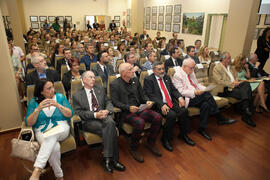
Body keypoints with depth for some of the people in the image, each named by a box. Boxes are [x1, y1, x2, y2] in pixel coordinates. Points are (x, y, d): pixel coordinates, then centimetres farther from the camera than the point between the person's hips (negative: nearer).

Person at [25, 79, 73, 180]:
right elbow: (28, 123, -1)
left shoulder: (60, 97, 8)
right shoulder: (33, 102, 7)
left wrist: (58, 105, -17)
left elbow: (70, 114, 0)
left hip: (61, 128, 0)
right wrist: (38, 109, -17)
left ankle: (37, 170, -38)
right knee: (54, 147, -33)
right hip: (42, 132, 0)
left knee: (52, 135, -37)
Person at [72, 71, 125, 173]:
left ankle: (108, 159, -25)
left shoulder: (100, 90, 21)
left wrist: (107, 110, -9)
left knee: (110, 122, -34)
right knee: (110, 131, -31)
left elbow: (108, 102, 16)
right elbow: (79, 112, -2)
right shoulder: (77, 96, 9)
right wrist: (95, 114, -17)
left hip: (104, 116, 3)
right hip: (89, 121, -3)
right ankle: (113, 160, -21)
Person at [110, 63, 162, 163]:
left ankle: (150, 143, 7)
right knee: (140, 122, -33)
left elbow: (142, 94, 18)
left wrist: (147, 101, -4)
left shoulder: (135, 80, 14)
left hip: (139, 109, 6)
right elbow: (115, 102, -10)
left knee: (158, 117, -16)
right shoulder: (115, 84, -4)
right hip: (125, 112, -6)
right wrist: (129, 107, -24)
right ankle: (133, 149, -7)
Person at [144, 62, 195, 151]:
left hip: (172, 102, 6)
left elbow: (174, 89, 16)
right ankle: (165, 139, -7)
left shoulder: (166, 77, 19)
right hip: (159, 105, -6)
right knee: (171, 115, -29)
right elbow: (150, 95, -12)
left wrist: (180, 97, -5)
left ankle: (183, 134, 6)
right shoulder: (148, 80, -2)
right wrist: (162, 105, -24)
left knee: (184, 111, -16)